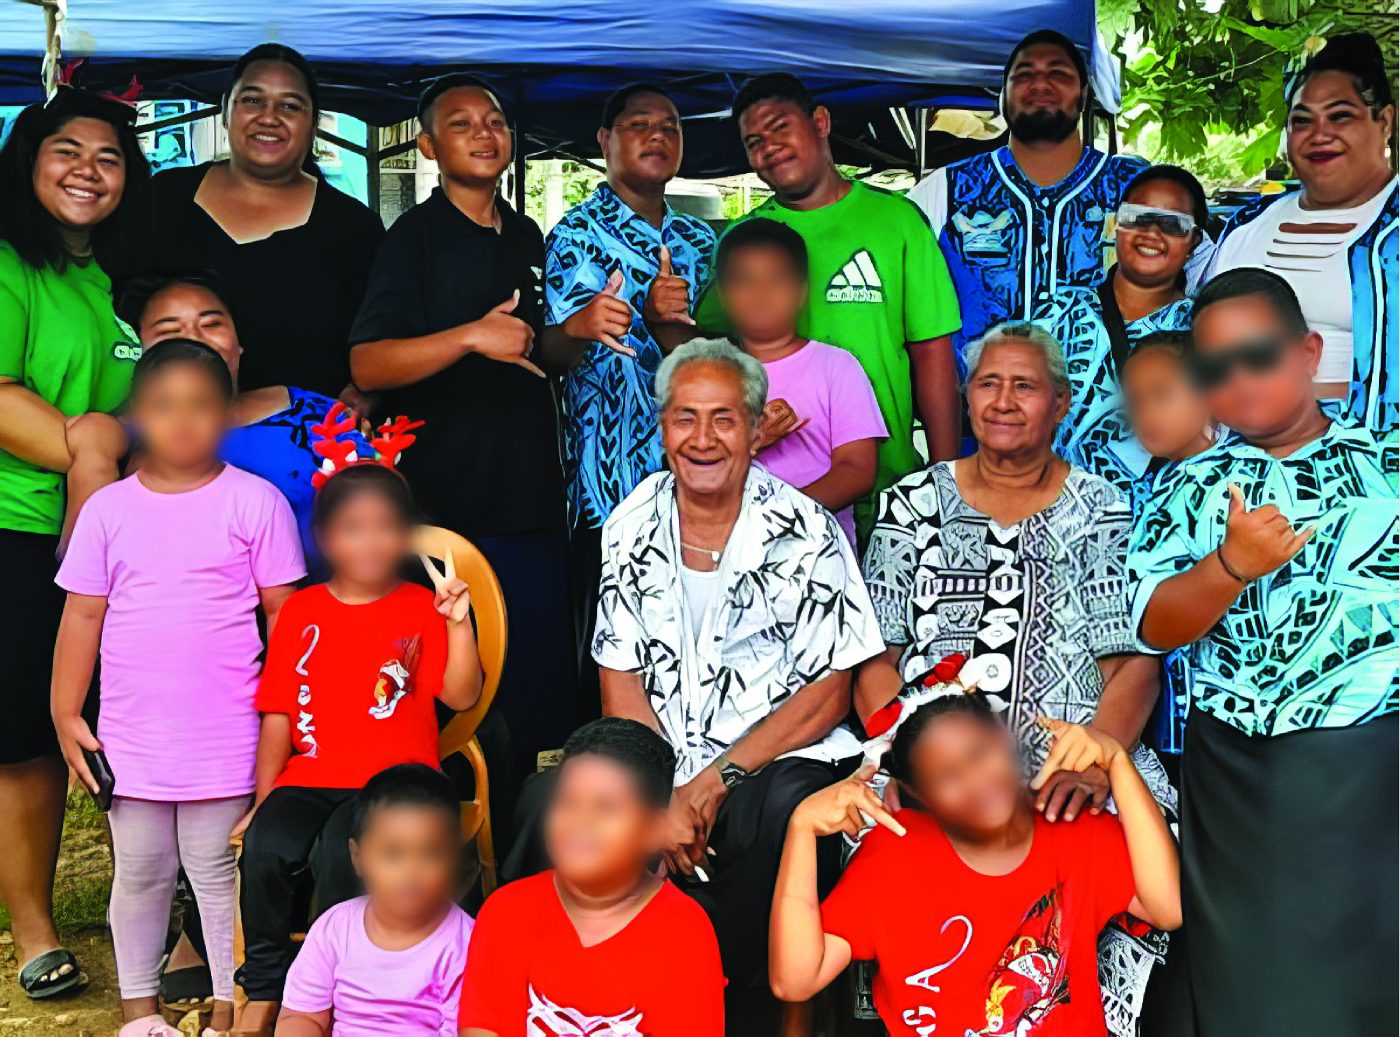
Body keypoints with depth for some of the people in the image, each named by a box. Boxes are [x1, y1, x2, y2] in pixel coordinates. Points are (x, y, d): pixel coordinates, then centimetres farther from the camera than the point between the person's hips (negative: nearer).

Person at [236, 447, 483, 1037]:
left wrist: (459, 624, -19)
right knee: (267, 845, -25)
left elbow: (461, 697, -6)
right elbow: (278, 714, 9)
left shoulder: (422, 609, 5)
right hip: (310, 776, 3)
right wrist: (261, 803, 4)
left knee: (338, 852, -30)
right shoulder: (302, 611, 11)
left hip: (395, 776, -3)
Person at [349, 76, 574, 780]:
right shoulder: (414, 237, -4)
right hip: (444, 505, -6)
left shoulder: (528, 237, 16)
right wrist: (472, 336, -26)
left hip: (531, 503, 6)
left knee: (536, 696, 9)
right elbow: (367, 366, -15)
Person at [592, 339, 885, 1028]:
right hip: (660, 770, 3)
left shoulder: (806, 533, -5)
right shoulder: (632, 526, 5)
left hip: (779, 758, -3)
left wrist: (718, 780, -14)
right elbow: (621, 679, 5)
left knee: (793, 810, -35)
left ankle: (737, 1005, -11)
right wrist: (662, 799, -10)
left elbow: (828, 693, -6)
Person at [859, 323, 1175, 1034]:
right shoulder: (913, 504, 12)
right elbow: (874, 661, 8)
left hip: (1075, 769, 0)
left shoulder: (1102, 513, 10)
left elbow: (1134, 666, 2)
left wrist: (1092, 767, -16)